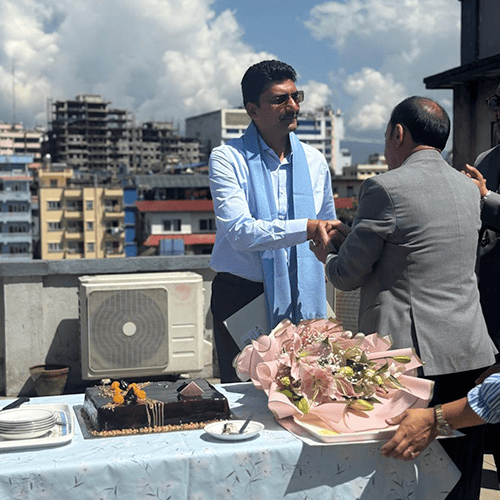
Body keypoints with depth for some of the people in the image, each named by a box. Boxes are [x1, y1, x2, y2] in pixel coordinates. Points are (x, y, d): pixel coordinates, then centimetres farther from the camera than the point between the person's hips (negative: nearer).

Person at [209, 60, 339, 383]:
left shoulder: (314, 162, 10)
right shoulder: (227, 159, -5)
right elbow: (239, 231, -18)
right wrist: (305, 228, -26)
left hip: (299, 301, 4)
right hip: (241, 297, -3)